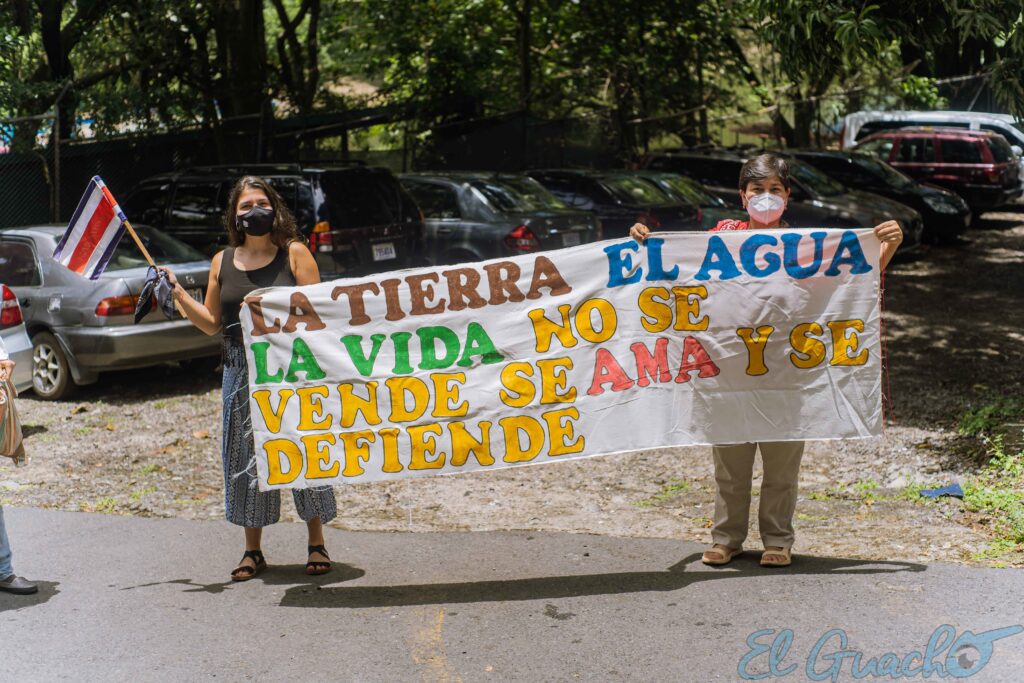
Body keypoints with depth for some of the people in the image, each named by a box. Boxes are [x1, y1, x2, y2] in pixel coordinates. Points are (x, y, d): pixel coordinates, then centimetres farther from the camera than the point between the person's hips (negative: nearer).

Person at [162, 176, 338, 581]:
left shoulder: (294, 253, 0)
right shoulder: (222, 262, 10)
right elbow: (211, 324, 12)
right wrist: (177, 293, 2)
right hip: (241, 374, 3)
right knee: (246, 457, 6)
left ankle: (317, 544, 14)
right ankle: (253, 551, 18)